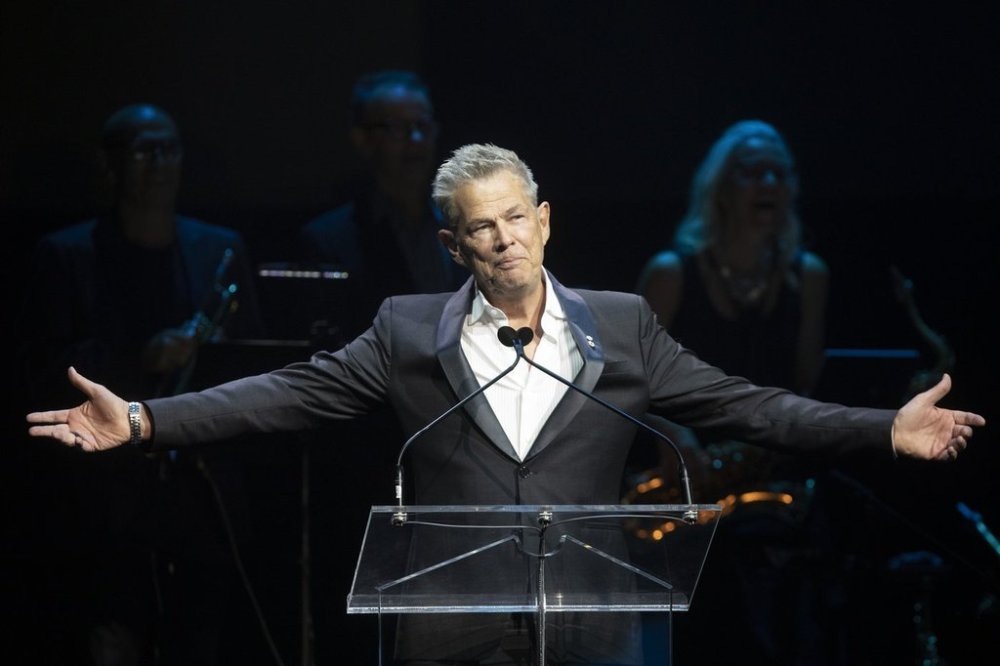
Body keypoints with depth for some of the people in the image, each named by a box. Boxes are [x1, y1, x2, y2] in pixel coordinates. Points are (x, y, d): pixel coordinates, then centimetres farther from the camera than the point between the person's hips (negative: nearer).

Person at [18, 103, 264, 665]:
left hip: (202, 496, 3)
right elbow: (45, 374, -5)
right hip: (112, 504, -3)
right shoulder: (66, 256, 3)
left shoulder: (222, 250, 13)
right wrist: (141, 360, -16)